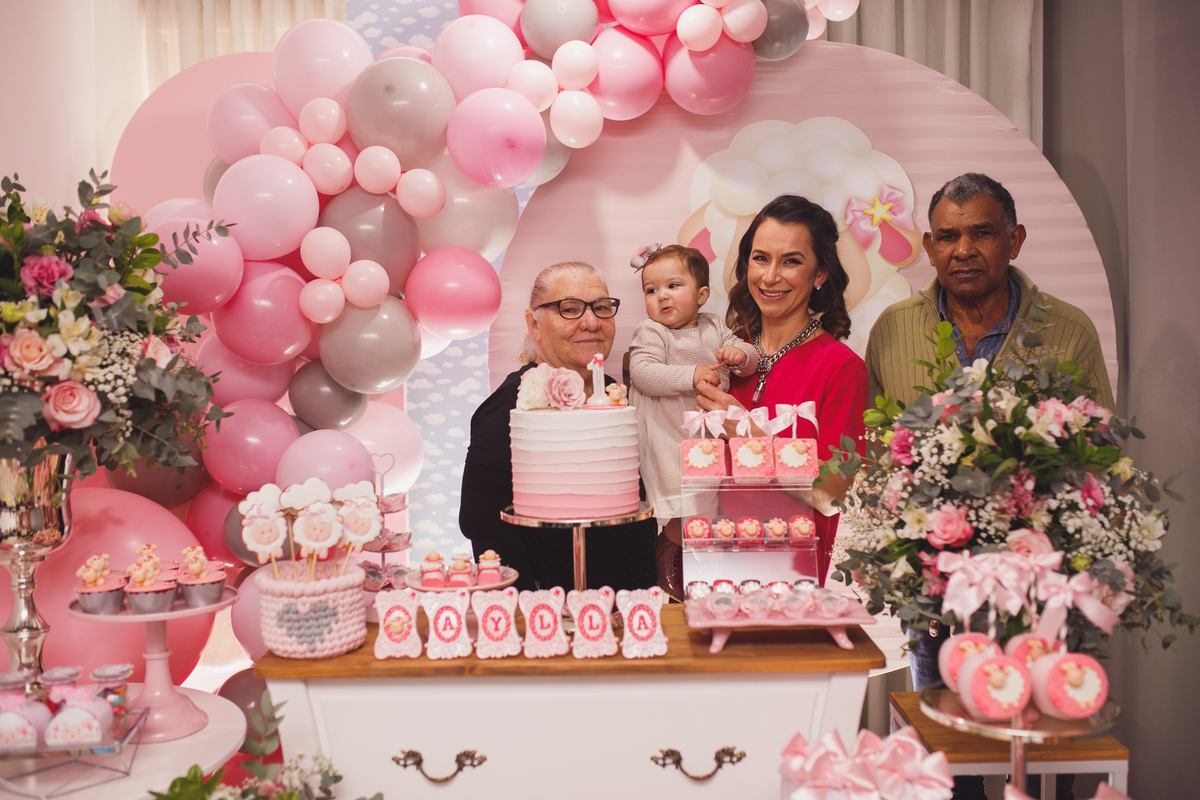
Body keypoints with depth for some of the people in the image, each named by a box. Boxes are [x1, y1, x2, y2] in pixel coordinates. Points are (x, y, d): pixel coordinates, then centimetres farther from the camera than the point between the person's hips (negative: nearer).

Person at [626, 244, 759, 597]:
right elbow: (643, 373, -20)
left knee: (716, 502, 12)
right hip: (670, 438, -6)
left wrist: (740, 354, -13)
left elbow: (751, 359, 11)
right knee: (684, 515, -11)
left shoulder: (714, 328, 11)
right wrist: (692, 375, -28)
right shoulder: (649, 332, -5)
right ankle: (666, 555, 17)